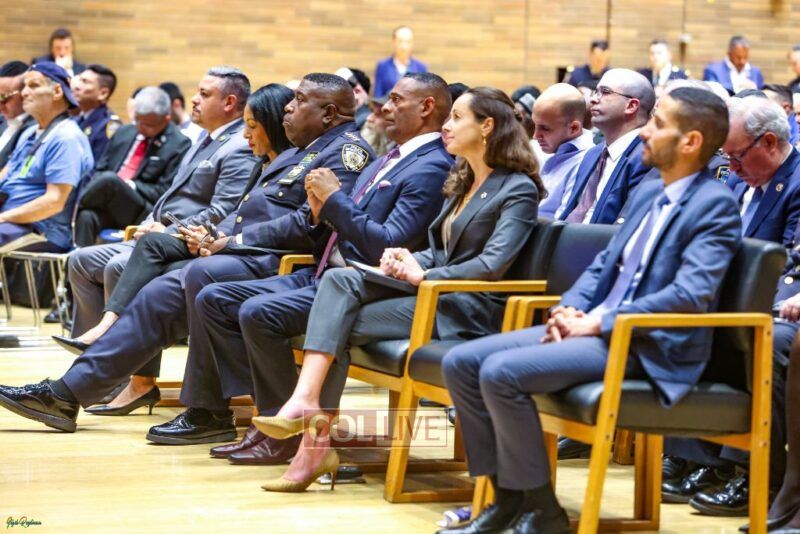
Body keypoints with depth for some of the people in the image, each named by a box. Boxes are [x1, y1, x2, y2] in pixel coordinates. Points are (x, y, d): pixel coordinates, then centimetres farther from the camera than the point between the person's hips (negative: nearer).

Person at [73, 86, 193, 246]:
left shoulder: (179, 145, 1)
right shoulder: (123, 133, 20)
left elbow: (165, 192, -4)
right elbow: (100, 169, 22)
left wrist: (130, 186, -13)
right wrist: (94, 189, -2)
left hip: (142, 213, -5)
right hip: (109, 208, 5)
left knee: (109, 179, -31)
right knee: (87, 216, -32)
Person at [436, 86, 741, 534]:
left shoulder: (715, 205, -10)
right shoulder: (648, 194, 18)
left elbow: (691, 294, -21)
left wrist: (600, 322, -19)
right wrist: (569, 309, 1)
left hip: (647, 347, -9)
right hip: (597, 327, 9)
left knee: (501, 372, -26)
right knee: (462, 362, -2)